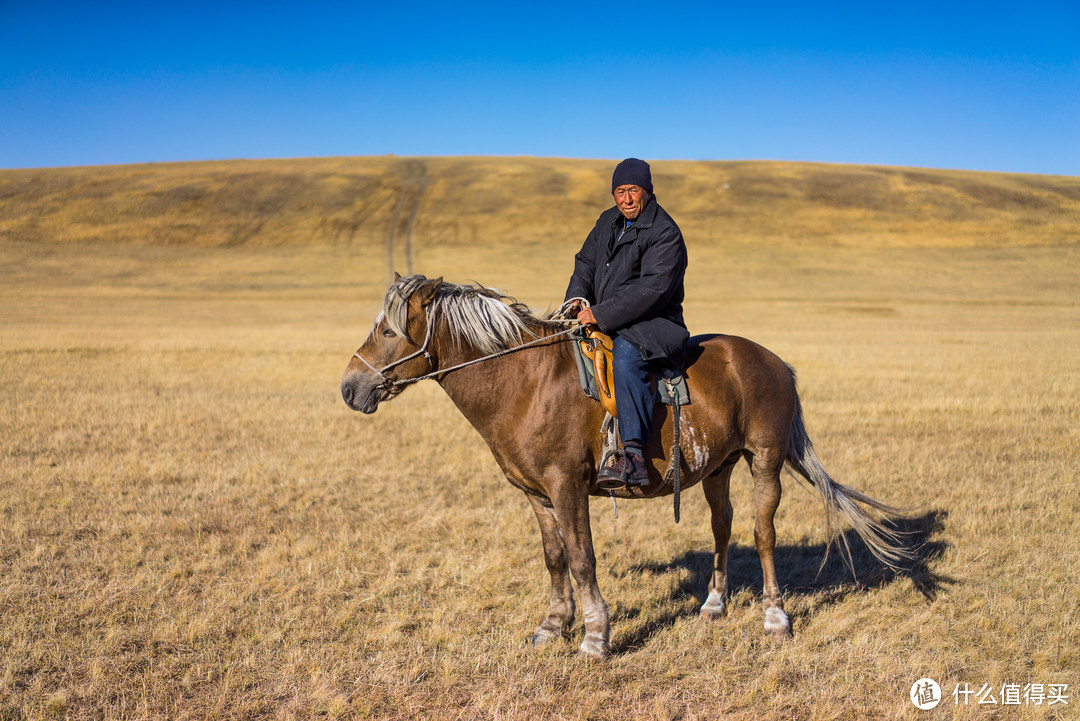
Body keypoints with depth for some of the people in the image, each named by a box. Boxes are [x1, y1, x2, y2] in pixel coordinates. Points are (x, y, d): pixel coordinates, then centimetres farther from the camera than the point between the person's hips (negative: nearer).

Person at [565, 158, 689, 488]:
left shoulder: (665, 234, -13)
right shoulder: (608, 222, 13)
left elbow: (652, 289, -23)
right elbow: (585, 262, 19)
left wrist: (601, 314, -26)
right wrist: (577, 296, -3)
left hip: (651, 325, -9)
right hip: (604, 323, 9)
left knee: (625, 357, -38)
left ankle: (634, 456, -45)